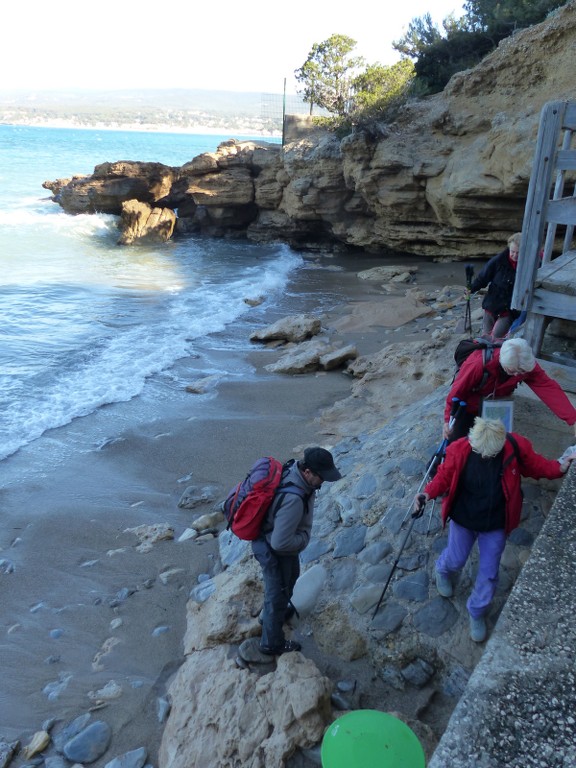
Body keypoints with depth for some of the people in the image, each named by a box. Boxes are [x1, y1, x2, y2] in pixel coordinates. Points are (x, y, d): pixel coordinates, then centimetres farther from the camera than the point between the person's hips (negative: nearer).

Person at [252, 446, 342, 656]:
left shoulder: (295, 470, -16)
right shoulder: (293, 500, -42)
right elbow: (281, 543, -35)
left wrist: (303, 534, 1)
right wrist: (304, 538, -18)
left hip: (282, 543, 9)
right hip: (274, 551, -9)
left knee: (290, 577, 32)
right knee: (277, 594, 12)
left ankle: (281, 611, 59)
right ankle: (272, 643, 35)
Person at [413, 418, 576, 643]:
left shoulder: (517, 447, -24)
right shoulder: (459, 449, -26)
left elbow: (536, 466, -5)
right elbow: (444, 476, -13)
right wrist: (428, 493, -30)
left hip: (495, 525, 1)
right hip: (462, 520, 0)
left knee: (488, 574, 13)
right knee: (455, 561, 21)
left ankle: (477, 612, 41)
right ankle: (443, 570, 60)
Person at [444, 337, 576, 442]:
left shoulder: (527, 365, -26)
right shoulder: (478, 364, -39)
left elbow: (549, 388, -32)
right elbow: (458, 390, -28)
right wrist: (448, 419, -24)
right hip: (467, 405, -3)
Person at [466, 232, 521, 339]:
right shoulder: (499, 260, -13)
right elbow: (482, 277, -8)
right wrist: (471, 289, -23)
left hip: (510, 310, -1)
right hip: (492, 305, 2)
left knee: (496, 337, -11)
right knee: (486, 336, 11)